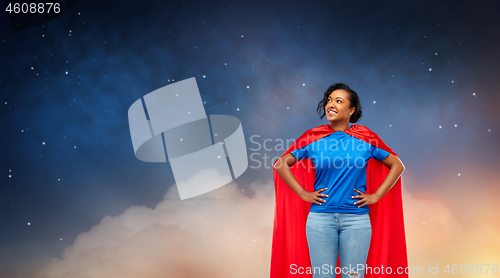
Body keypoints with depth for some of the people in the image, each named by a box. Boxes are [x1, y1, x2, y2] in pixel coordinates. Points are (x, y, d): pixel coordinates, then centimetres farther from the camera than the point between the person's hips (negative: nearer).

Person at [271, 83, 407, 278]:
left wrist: (376, 196, 2)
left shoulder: (365, 138, 3)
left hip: (356, 219, 0)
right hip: (320, 218, 0)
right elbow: (280, 165, 7)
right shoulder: (313, 138, 2)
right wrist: (303, 194, 1)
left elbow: (397, 165, 10)